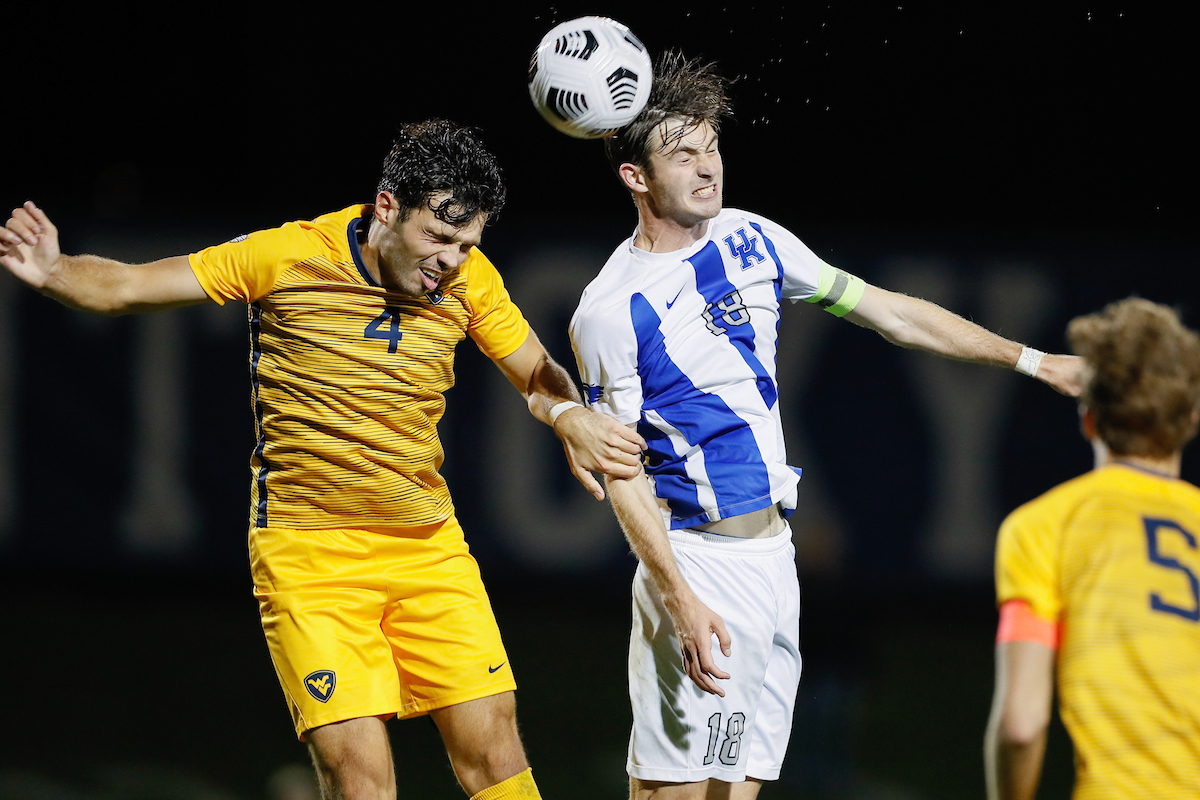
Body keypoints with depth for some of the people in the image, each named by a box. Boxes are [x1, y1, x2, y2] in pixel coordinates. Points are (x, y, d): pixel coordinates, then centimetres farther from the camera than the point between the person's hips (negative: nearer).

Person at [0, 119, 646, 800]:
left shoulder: (469, 278, -1)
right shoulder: (288, 257, -11)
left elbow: (538, 375, 12)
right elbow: (127, 286, -5)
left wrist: (569, 417, -12)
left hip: (429, 546, 4)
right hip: (308, 556, -4)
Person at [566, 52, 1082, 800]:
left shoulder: (751, 239, 6)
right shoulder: (611, 310, -13)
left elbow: (888, 311, 13)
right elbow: (622, 471, -12)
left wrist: (1032, 360, 14)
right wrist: (680, 600, -20)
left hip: (772, 552, 7)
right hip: (699, 561, -7)